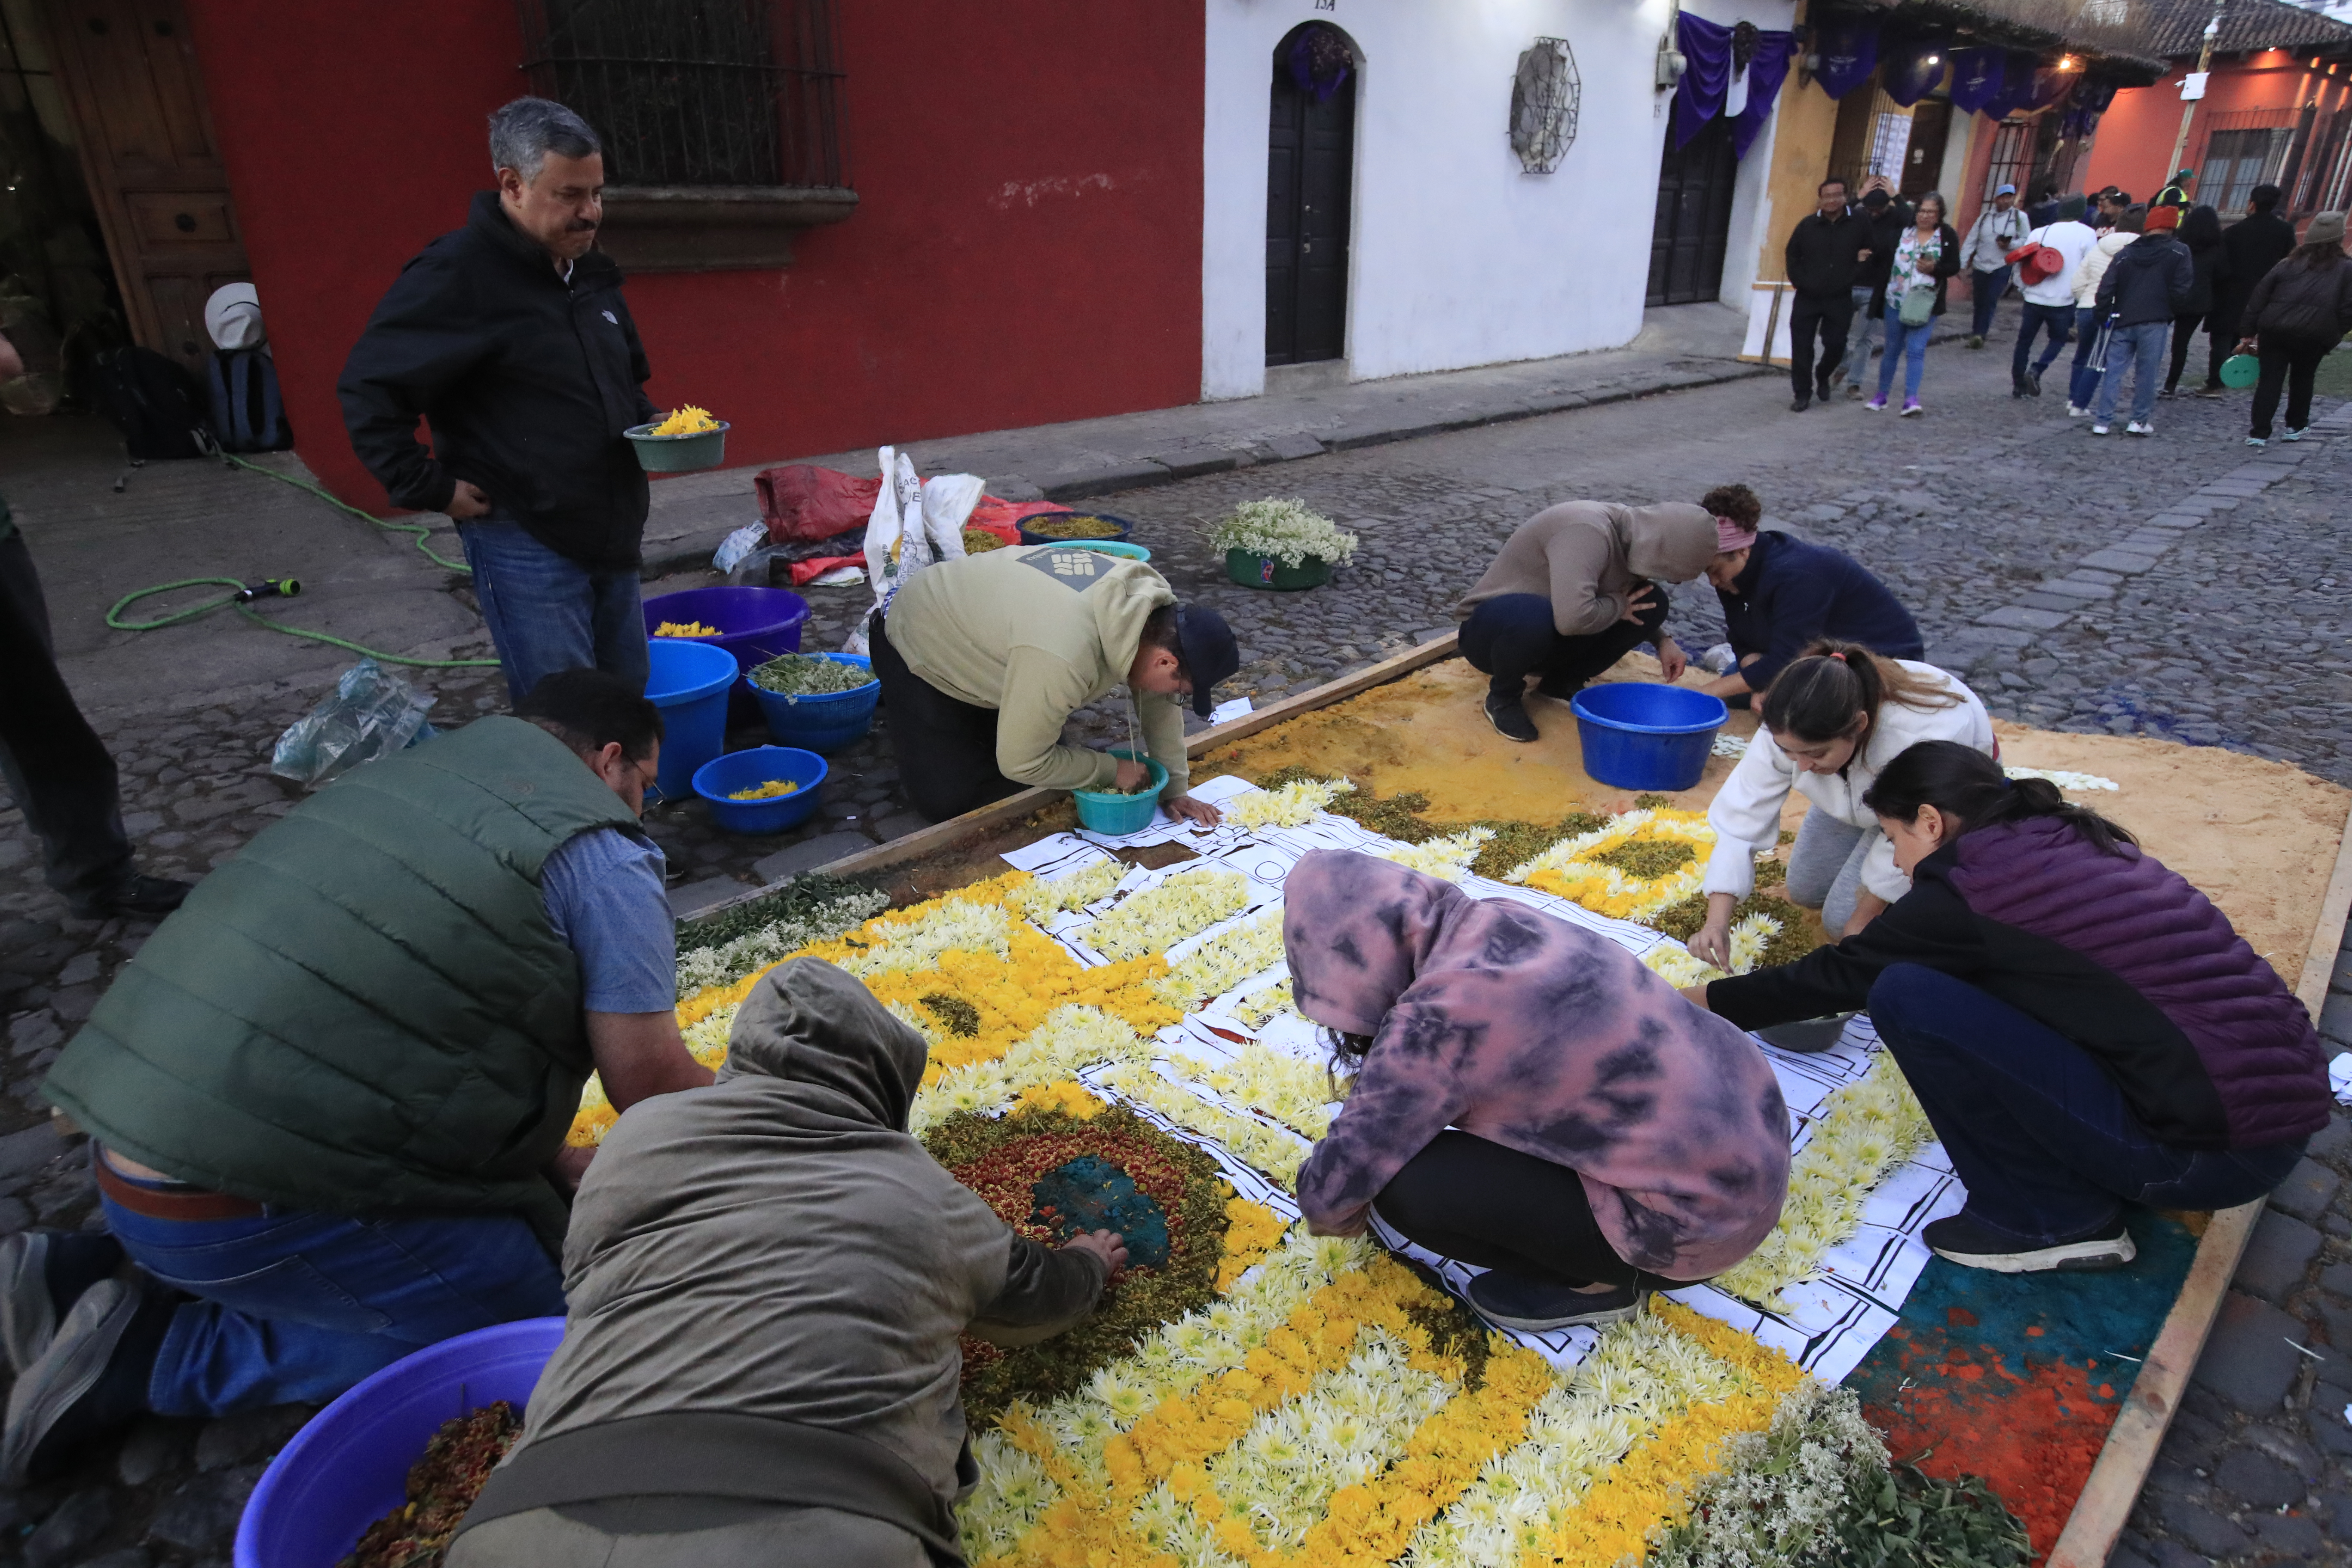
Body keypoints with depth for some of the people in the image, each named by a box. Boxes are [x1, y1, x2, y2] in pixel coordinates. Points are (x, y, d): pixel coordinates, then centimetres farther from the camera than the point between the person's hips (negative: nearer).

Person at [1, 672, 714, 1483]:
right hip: (245, 1209, -9)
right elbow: (649, 1083, -8)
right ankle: (158, 1352, -1)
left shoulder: (412, 775, 16)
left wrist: (558, 1161, 24)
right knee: (540, 1311, 1)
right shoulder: (602, 858, -10)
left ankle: (86, 1273, 17)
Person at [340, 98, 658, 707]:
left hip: (612, 536, 8)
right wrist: (429, 488, -15)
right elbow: (367, 388, -11)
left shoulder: (592, 273, 12)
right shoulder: (456, 274, -12)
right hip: (525, 543, -7)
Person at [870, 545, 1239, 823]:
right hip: (921, 650, -7)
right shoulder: (1063, 659, -44)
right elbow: (1021, 764, -31)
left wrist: (1176, 787, -8)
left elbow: (1158, 701, -6)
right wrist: (1111, 771, -20)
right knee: (949, 802, -9)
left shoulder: (1154, 599, -20)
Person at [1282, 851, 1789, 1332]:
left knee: (1404, 1184, -13)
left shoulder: (1434, 1022, -25)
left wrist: (1337, 1217, 9)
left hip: (1703, 1218, -8)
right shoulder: (1495, 922, -3)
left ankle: (1601, 1281, 7)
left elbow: (1331, 1189, -14)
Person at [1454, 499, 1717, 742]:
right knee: (1534, 616, -42)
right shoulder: (1587, 532, -30)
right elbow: (1572, 617, -43)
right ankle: (1503, 698, -11)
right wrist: (1618, 605, -22)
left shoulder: (1633, 535, -3)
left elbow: (1632, 603, 17)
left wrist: (1663, 641, 0)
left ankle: (1562, 683, 5)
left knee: (1653, 602, -7)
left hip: (1552, 640, 8)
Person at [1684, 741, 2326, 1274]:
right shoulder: (2071, 840, 12)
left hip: (2207, 1153, -9)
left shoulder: (1967, 886, -12)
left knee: (1905, 995, -13)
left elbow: (1837, 976, 0)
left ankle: (2054, 1219, 2)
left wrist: (1698, 1001, 14)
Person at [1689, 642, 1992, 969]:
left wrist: (1862, 920, -16)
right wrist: (1717, 922, -39)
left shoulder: (1930, 740, -45)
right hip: (1864, 791, 4)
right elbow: (1742, 818, -31)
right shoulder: (1789, 729, -35)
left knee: (1843, 916, -8)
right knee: (1805, 891, 12)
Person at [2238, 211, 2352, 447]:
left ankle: (2259, 433, -5)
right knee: (2302, 379, 20)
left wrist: (2250, 332, 6)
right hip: (2314, 337, 0)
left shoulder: (2289, 264, 8)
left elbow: (2258, 299, 3)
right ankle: (2296, 426, 29)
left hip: (2274, 330, 0)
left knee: (2269, 380, 2)